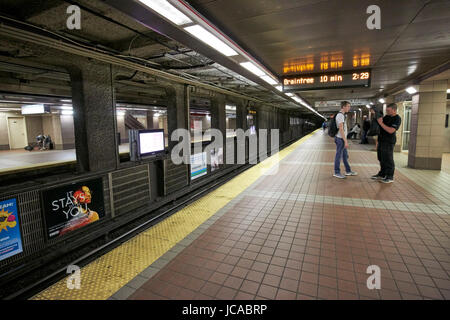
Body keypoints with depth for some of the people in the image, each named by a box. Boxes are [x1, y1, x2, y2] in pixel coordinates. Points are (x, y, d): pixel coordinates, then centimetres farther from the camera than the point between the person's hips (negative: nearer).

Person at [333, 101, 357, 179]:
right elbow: (341, 129, -22)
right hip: (340, 139, -10)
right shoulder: (340, 115, -16)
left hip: (342, 139, 10)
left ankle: (348, 171, 26)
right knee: (338, 156, -2)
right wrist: (345, 141, -23)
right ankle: (336, 172, 7)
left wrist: (345, 140, 20)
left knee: (345, 155, 16)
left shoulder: (342, 115, 16)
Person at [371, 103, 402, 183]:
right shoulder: (386, 116, 11)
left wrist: (381, 123, -21)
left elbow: (391, 130, -24)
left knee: (388, 160, -3)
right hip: (381, 140, 8)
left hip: (389, 142, -8)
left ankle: (390, 177, 6)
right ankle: (382, 174, 25)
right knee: (381, 159, 14)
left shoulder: (397, 119, -12)